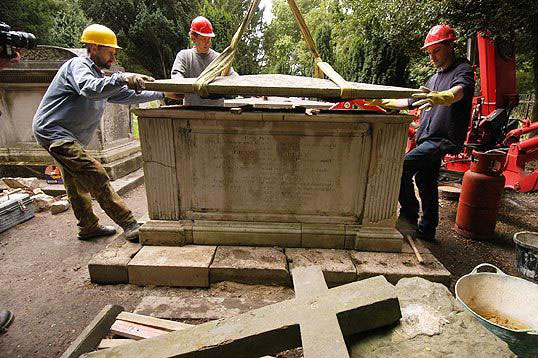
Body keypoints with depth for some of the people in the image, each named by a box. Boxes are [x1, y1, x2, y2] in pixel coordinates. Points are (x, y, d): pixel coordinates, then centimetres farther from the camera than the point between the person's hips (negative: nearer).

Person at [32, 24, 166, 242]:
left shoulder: (99, 75, 18)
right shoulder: (79, 65, -11)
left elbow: (127, 95, 18)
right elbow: (89, 88, -34)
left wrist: (161, 93, 12)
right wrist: (122, 78, -45)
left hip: (67, 136, 11)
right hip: (53, 130, -11)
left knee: (77, 183, 16)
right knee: (95, 176, -19)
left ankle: (89, 227, 28)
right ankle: (129, 225, -20)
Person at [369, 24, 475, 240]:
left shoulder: (463, 70, -5)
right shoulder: (435, 78, 23)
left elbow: (459, 91, -29)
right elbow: (412, 102, 28)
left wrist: (440, 98, -51)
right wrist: (383, 102, 22)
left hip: (444, 139, -9)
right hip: (427, 139, 9)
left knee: (401, 166, -21)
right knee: (425, 184, 12)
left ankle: (409, 215, -6)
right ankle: (427, 230, 24)